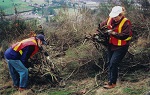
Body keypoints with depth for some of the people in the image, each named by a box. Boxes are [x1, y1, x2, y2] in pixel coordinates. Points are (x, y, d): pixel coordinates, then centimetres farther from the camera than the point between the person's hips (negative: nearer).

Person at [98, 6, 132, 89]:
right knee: (109, 63, 14)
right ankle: (110, 80, 30)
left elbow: (124, 36, -26)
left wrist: (113, 33, -29)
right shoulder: (110, 19, -3)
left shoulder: (126, 23, -20)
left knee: (113, 63, -9)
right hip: (111, 45, 7)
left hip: (121, 47, -7)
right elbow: (102, 25, 11)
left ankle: (112, 83, 4)